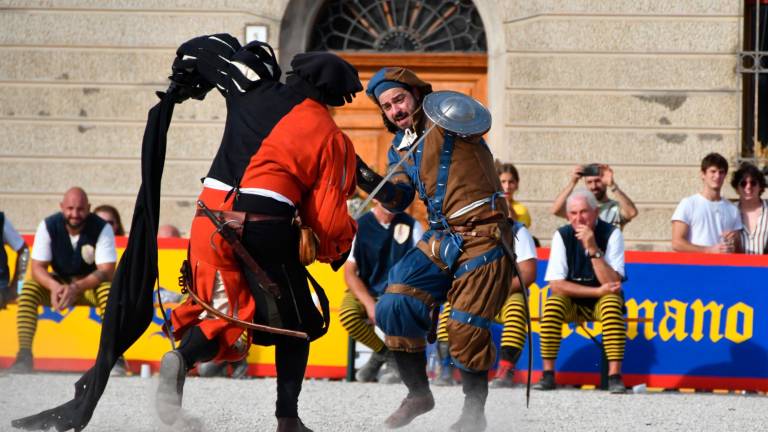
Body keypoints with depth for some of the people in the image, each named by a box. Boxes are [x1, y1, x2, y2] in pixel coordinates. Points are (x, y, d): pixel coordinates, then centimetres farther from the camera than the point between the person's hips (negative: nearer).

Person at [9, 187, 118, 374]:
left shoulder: (102, 228, -17)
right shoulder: (48, 226, -12)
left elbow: (107, 271, -23)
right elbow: (37, 267, -15)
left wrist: (77, 288, -41)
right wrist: (54, 286, -38)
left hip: (92, 284, -2)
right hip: (58, 283, 2)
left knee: (109, 288, -35)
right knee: (29, 287, -27)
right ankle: (24, 355, -32)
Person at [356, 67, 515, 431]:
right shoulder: (400, 147, 17)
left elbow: (480, 121, -25)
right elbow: (398, 199, 7)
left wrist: (462, 115, -47)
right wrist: (365, 177, -10)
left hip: (482, 237, -7)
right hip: (441, 238, 7)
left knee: (466, 328, -8)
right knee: (394, 307, -6)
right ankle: (418, 394, 7)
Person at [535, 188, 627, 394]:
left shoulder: (611, 234, -13)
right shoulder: (562, 235, -10)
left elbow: (612, 284, -23)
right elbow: (556, 285, -16)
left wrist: (593, 249, -31)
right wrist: (598, 291, -22)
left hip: (602, 302, -1)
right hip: (572, 303, 1)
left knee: (612, 304, -33)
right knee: (553, 304, -30)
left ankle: (614, 376, -32)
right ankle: (547, 374, -24)